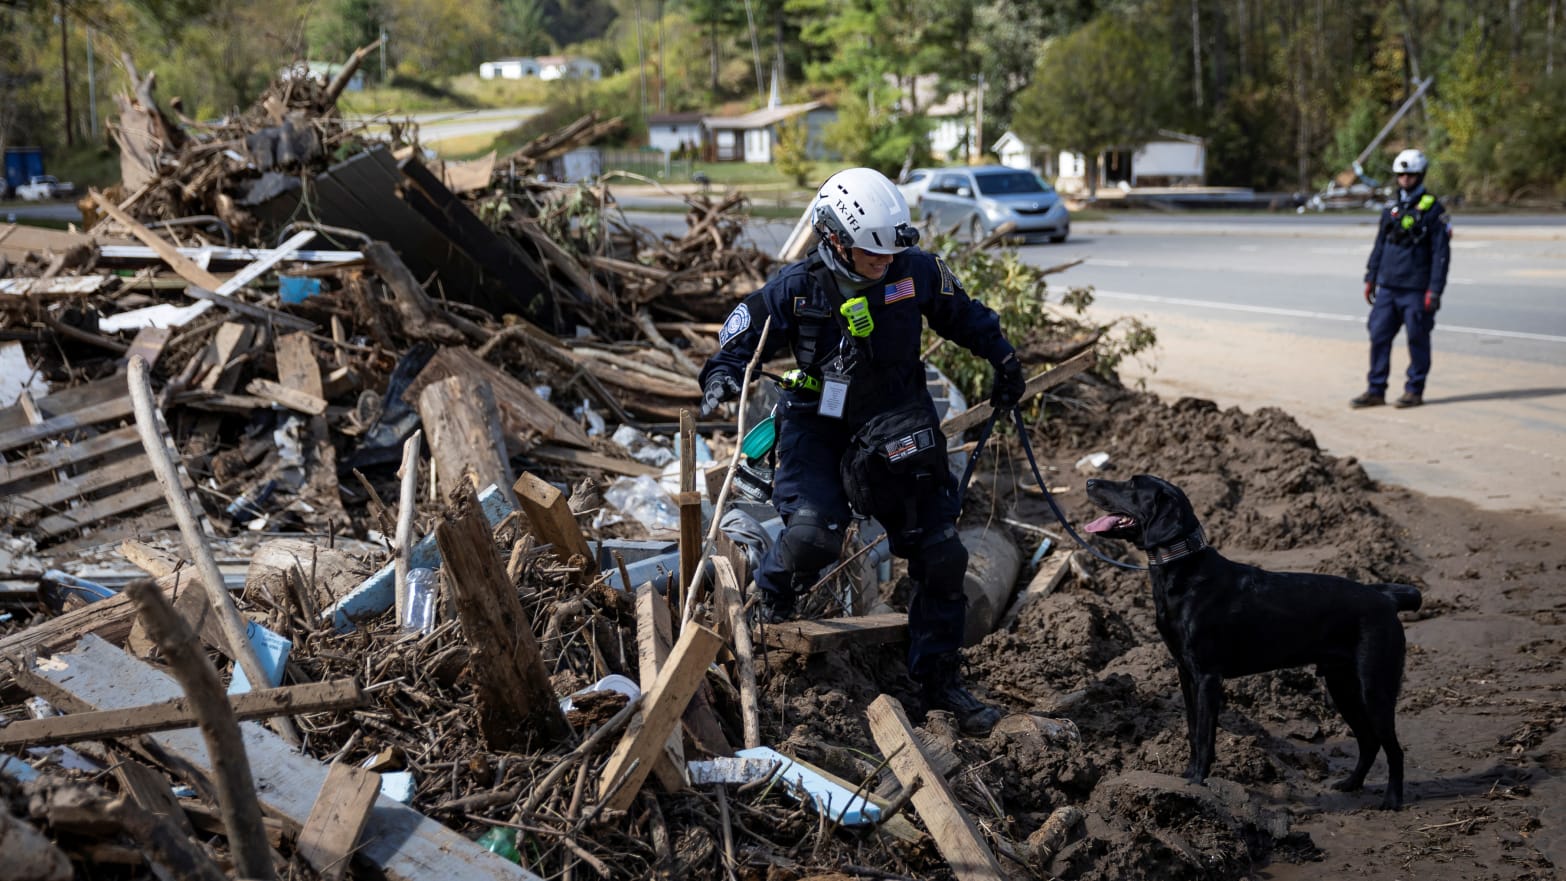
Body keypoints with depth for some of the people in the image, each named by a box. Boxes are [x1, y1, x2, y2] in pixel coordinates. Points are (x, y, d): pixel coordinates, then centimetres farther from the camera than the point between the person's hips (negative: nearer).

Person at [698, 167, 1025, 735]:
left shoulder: (917, 272, -8)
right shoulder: (796, 289, -14)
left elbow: (964, 315, 12)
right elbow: (740, 338, -3)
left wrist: (1003, 359, 14)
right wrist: (722, 377, -21)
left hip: (896, 427, 3)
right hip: (818, 426, -3)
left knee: (939, 555, -1)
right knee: (814, 533, -27)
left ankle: (938, 678, 15)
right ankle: (774, 591, 11)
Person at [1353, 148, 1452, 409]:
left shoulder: (1433, 210, -5)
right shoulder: (1391, 209, 12)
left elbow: (1441, 254, -8)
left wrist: (1434, 290, -13)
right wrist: (1370, 278, 14)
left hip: (1416, 290, -5)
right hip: (1388, 287, 5)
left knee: (1417, 339, 2)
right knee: (1379, 336, 3)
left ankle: (1414, 390, 12)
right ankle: (1375, 390, 9)